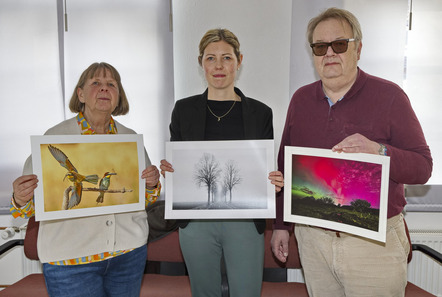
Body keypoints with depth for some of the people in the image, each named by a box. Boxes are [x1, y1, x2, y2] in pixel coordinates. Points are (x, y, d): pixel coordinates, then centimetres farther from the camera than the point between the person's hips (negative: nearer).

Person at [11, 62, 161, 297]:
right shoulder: (55, 137, -6)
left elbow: (145, 198, 12)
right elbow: (31, 204, -4)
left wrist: (152, 185, -9)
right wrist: (21, 200, -25)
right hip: (70, 260, -3)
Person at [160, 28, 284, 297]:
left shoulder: (260, 112, 1)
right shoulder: (184, 109, 2)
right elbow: (174, 164, 8)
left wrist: (274, 182, -15)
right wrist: (167, 170, -14)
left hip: (245, 221, 0)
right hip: (196, 221, 1)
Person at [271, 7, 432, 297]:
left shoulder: (389, 95, -5)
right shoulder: (301, 99, 5)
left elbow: (423, 167, -6)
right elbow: (285, 165, 9)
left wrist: (379, 151, -27)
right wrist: (281, 224, 10)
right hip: (312, 236, 3)